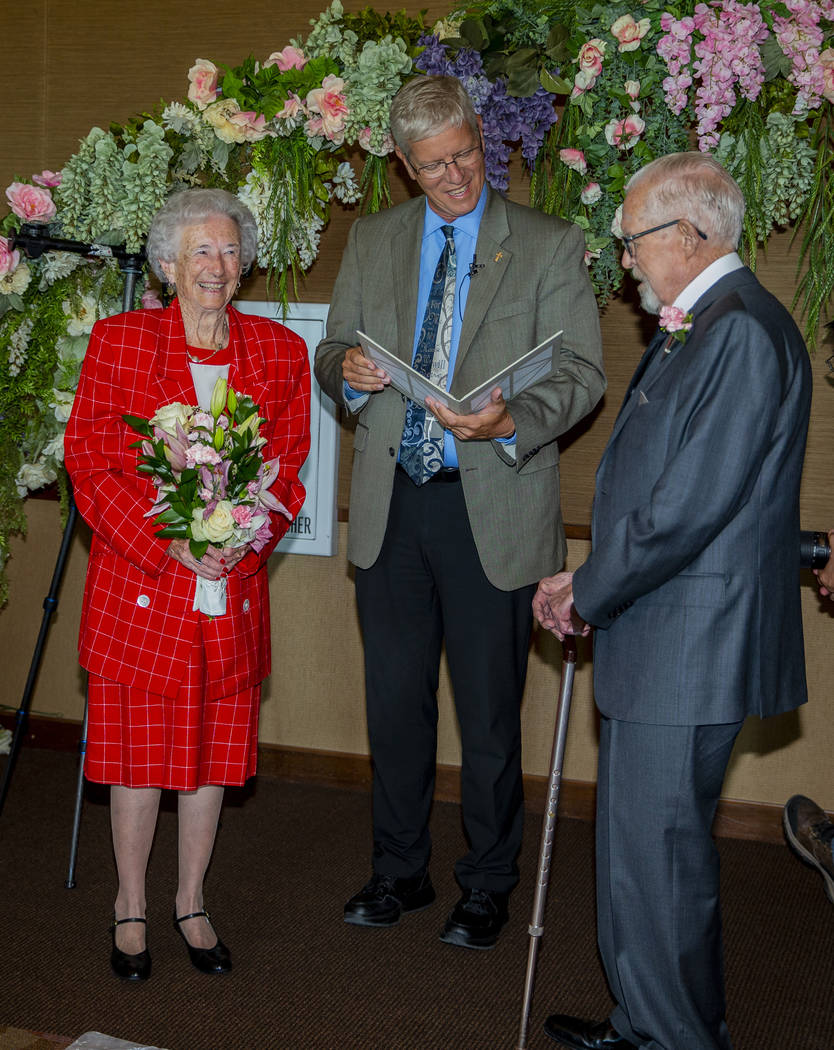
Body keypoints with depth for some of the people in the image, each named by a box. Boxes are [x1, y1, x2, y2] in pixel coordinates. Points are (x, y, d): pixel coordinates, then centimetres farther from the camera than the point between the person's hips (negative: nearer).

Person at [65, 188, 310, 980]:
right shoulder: (118, 341, -3)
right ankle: (131, 906, 26)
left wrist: (246, 539, -11)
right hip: (139, 582, -2)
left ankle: (191, 901, 31)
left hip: (234, 589, 3)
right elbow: (88, 462, -5)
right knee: (138, 752, 5)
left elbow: (289, 466, 7)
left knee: (213, 752, 11)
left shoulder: (280, 351, 4)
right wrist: (170, 545, -14)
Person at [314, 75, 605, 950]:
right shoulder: (372, 242, 11)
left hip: (492, 509, -3)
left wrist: (512, 421, -26)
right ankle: (400, 870, 31)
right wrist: (347, 369, -9)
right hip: (391, 506, 4)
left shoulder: (550, 246, -1)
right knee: (394, 699, 12)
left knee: (489, 711, 6)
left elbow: (582, 372, -6)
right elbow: (333, 351, 16)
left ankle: (487, 886, 25)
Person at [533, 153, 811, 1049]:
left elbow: (689, 506, -23)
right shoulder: (695, 329, 16)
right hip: (656, 638, 10)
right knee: (638, 847, 19)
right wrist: (588, 584, 7)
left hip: (688, 647, -10)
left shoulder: (743, 333, -18)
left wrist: (586, 595, -11)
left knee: (655, 856, 0)